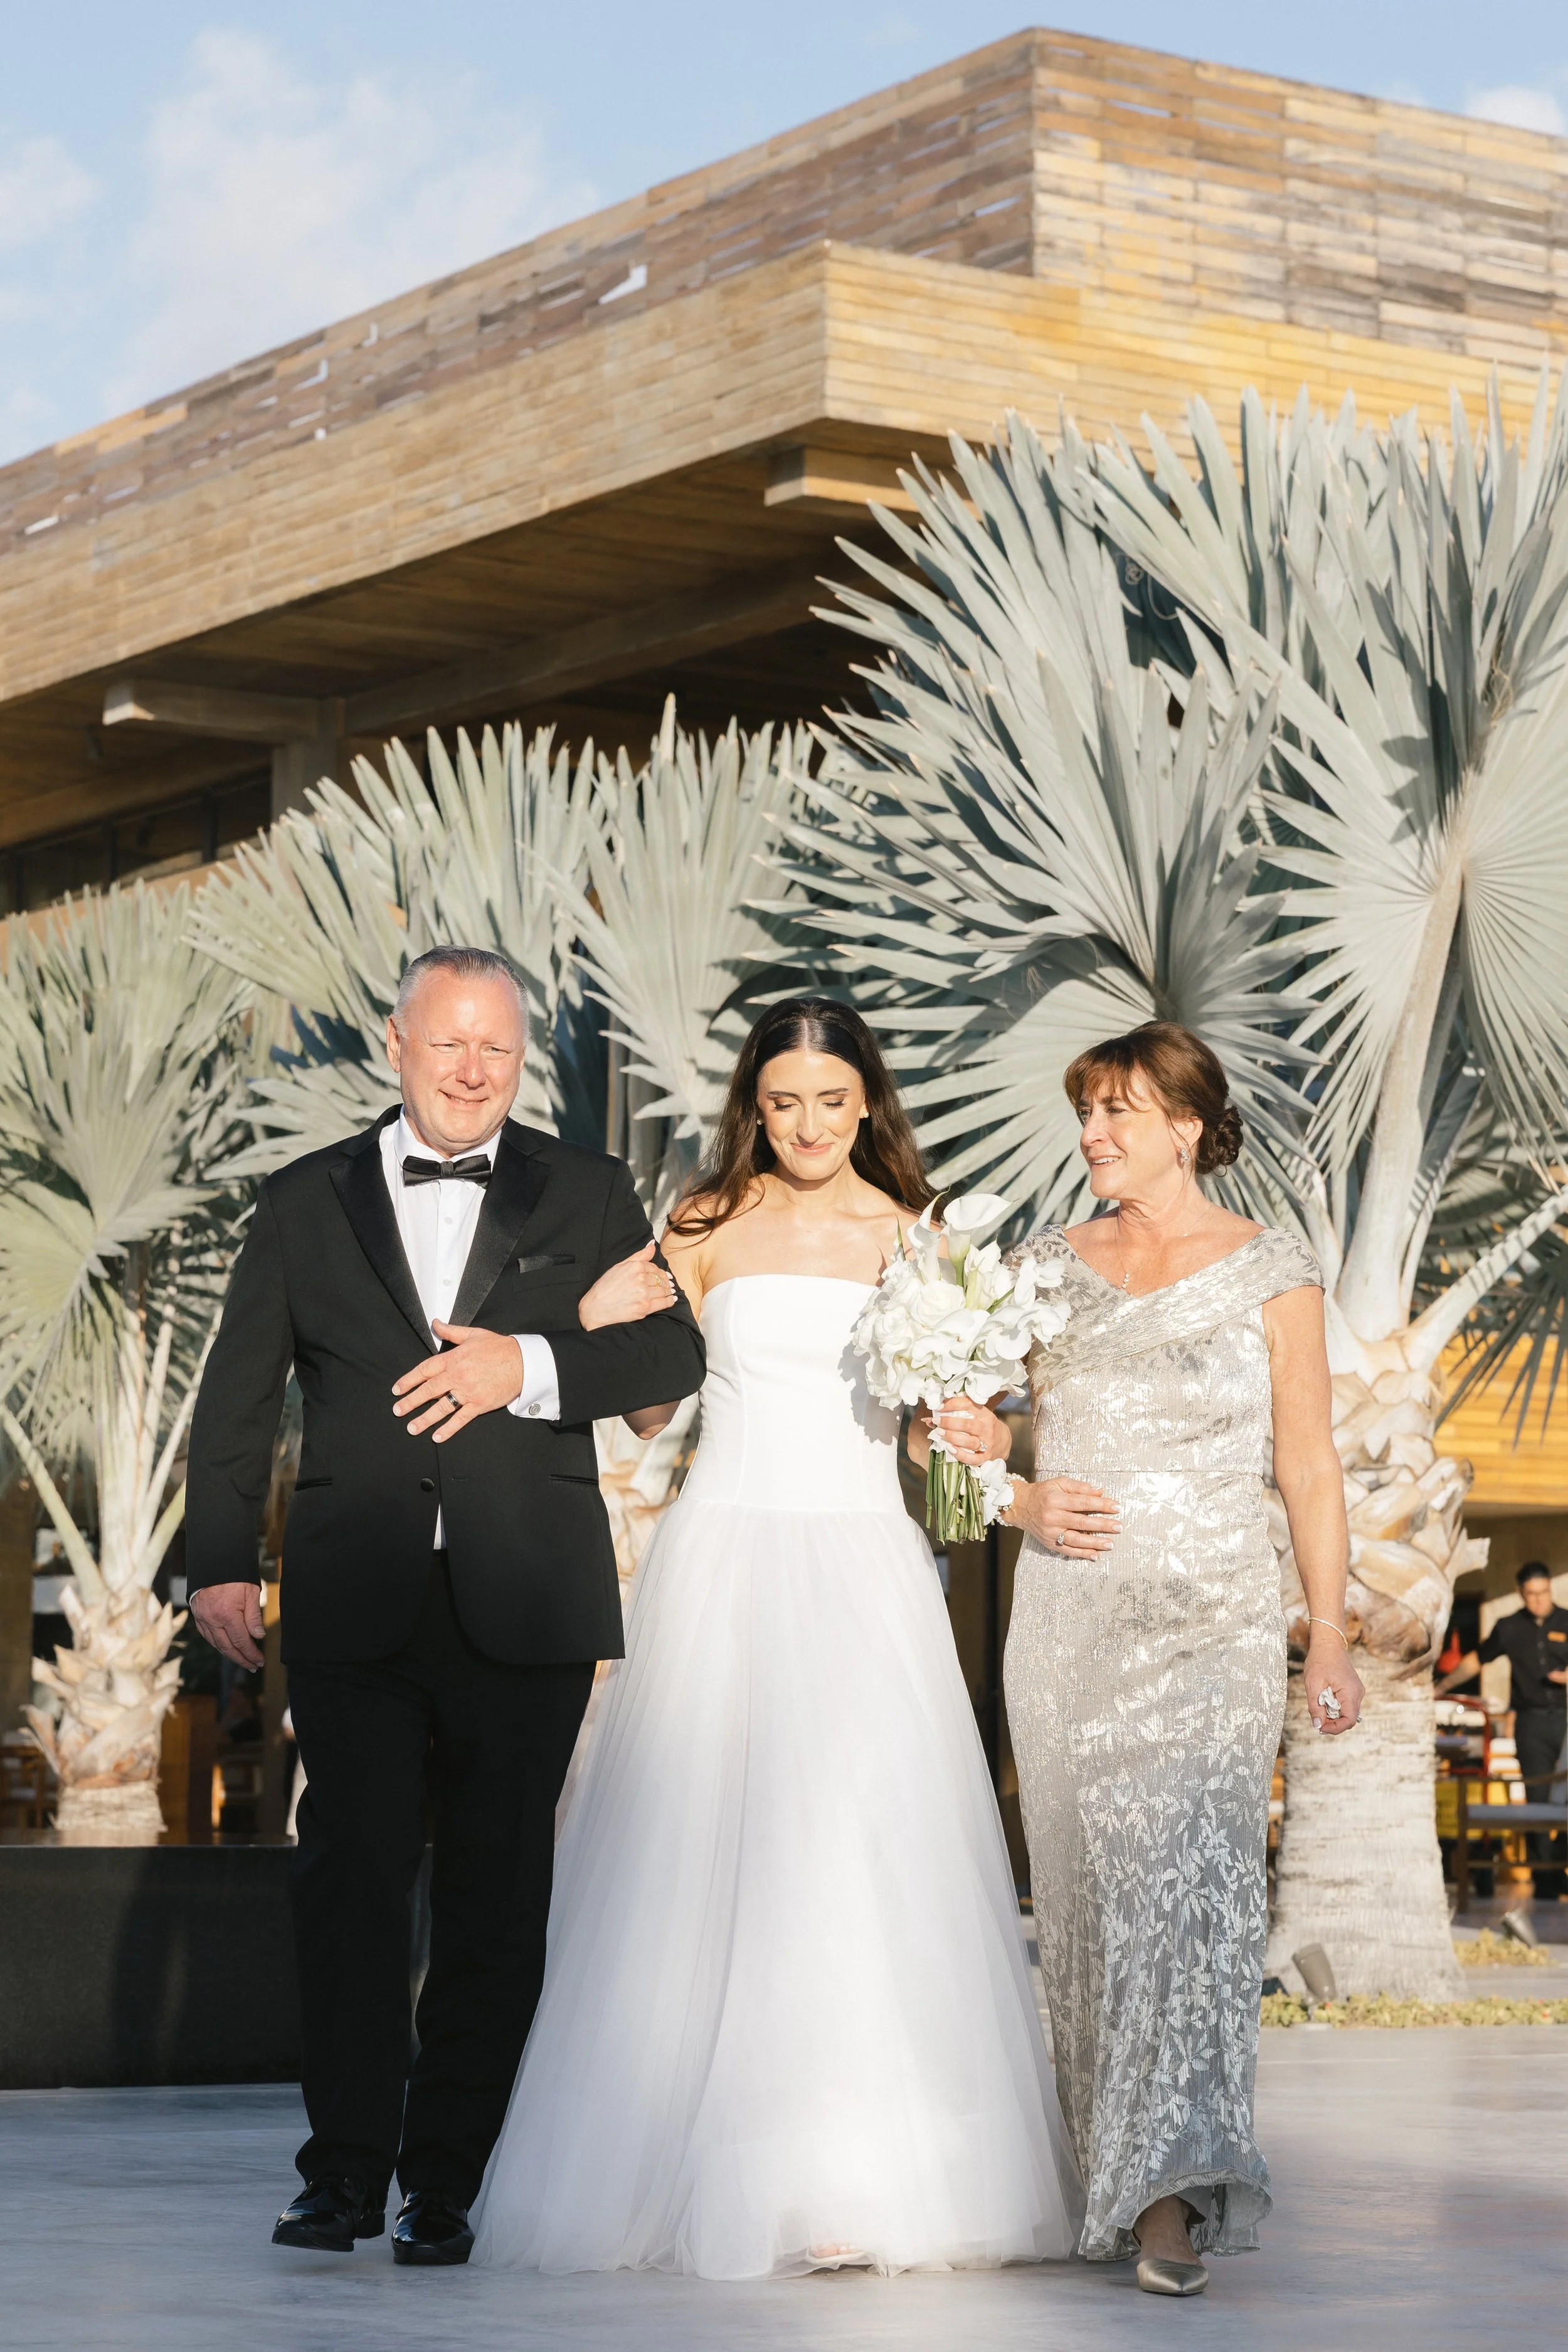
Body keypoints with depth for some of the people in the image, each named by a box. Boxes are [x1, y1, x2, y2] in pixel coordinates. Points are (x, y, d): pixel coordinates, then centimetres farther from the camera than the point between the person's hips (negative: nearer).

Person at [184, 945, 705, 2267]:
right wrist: (221, 1562, 3)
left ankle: (450, 2183, 9)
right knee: (351, 1877, -4)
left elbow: (674, 1355, 1)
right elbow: (239, 1400, 12)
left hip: (522, 1607, 0)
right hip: (356, 1602, 0)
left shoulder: (587, 1197, 9)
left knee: (497, 1897, 3)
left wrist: (532, 1363, -14)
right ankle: (347, 2172, 3)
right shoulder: (305, 1204, 11)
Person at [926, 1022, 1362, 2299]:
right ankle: (1119, 2166, 16)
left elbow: (1309, 1464, 2)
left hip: (1213, 1619, -4)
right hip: (1069, 1618, 4)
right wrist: (1023, 1499, -4)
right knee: (1089, 1889, 4)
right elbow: (975, 1427, 17)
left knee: (1191, 1877, -17)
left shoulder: (1270, 1270, 2)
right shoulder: (1047, 1266, 11)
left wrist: (1331, 1633, -2)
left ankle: (1174, 2192, -23)